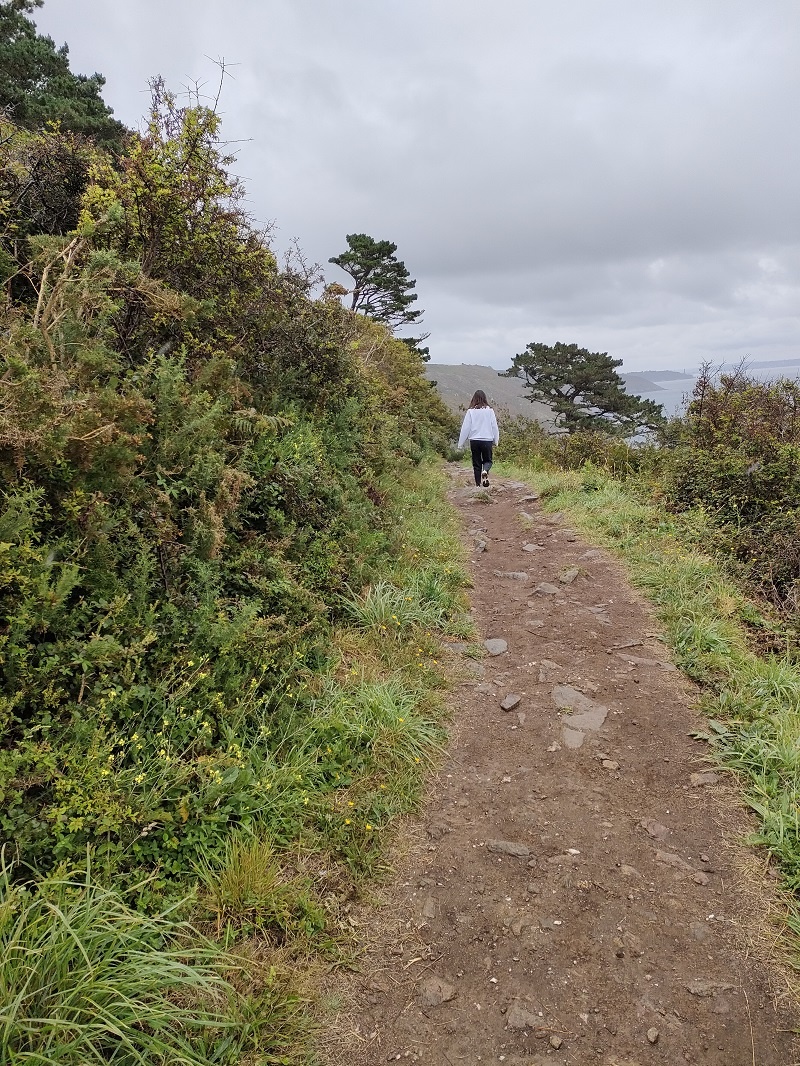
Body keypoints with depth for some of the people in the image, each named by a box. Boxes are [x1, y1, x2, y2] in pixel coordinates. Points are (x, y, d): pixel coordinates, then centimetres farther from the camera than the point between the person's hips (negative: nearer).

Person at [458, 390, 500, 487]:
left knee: (476, 464, 10)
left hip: (474, 441, 0)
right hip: (487, 440, 0)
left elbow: (465, 428, -2)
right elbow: (494, 426, 4)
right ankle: (485, 471, -19)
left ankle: (478, 483, 9)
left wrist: (461, 443, 5)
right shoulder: (489, 411, -3)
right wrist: (496, 440, 16)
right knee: (488, 460, 13)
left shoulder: (471, 411, -5)